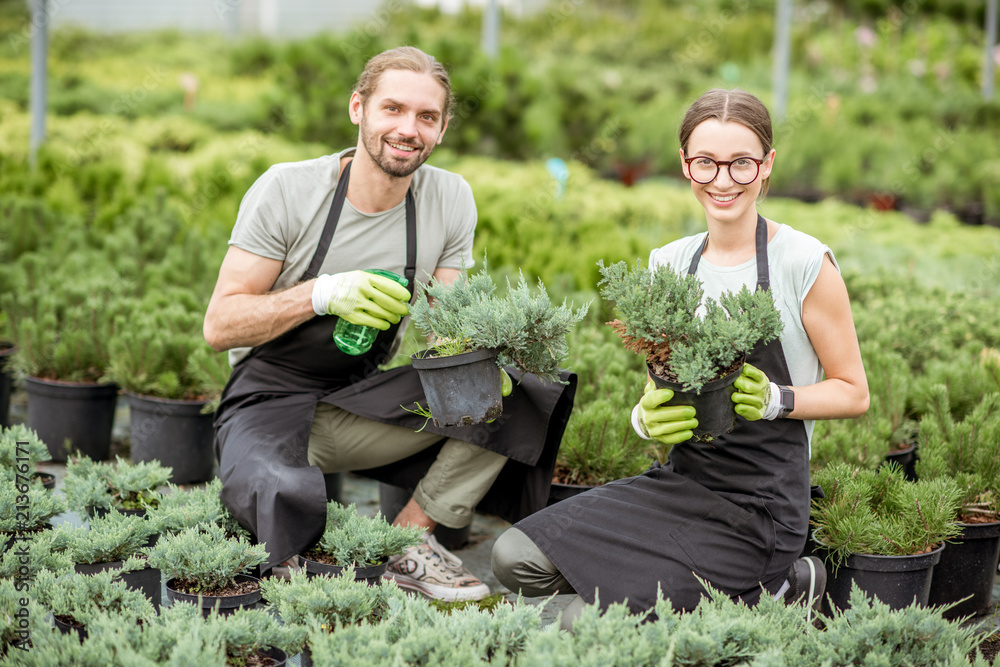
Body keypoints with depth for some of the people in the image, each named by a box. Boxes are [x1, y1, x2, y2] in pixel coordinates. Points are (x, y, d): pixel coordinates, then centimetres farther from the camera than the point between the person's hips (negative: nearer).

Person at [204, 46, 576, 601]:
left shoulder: (451, 199, -2)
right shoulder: (286, 190, -13)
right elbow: (220, 326, -12)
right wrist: (323, 294, -28)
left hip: (365, 405, 5)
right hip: (270, 400, -5)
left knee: (513, 388, -16)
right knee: (284, 497, -38)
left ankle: (409, 537, -6)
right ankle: (288, 558, -2)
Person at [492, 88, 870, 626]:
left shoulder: (804, 263, -9)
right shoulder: (669, 263, 7)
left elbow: (853, 392, -3)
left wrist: (773, 399, -20)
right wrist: (646, 417, -10)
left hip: (760, 504, -6)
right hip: (680, 480, 7)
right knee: (517, 557, -11)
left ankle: (770, 590, 3)